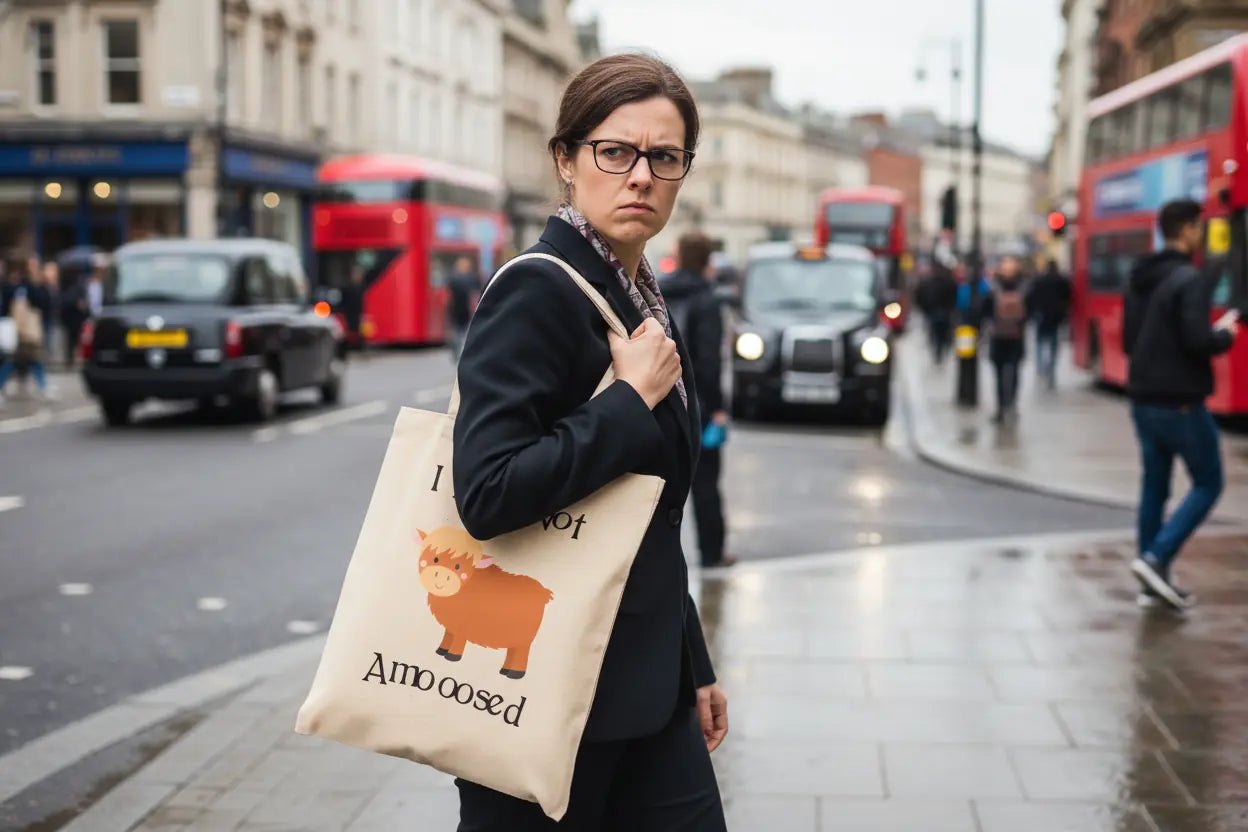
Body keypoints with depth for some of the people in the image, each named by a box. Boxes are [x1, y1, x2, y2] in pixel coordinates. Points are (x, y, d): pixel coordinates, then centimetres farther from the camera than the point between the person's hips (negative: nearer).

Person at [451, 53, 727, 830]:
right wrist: (634, 400, -20)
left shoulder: (639, 295, 11)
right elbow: (487, 492, -28)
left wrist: (693, 668, 18)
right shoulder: (537, 291, -16)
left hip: (643, 683, 8)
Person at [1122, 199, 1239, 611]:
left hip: (1144, 401, 8)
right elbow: (1198, 342, -23)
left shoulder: (1139, 279, 10)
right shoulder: (1191, 280, -16)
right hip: (1182, 403, -8)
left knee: (1154, 486, 12)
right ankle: (1156, 559, -8)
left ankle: (1153, 582, 15)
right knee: (1207, 484, 5)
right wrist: (1225, 334, -4)